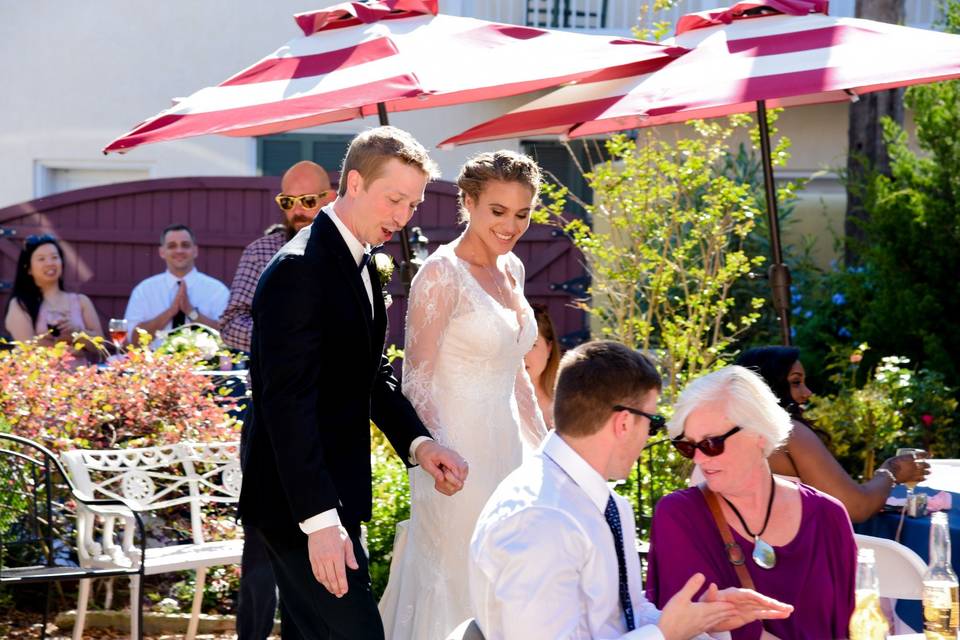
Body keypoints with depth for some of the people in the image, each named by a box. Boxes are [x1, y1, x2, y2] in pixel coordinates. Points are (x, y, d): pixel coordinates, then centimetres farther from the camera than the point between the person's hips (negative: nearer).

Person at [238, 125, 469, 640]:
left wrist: (418, 443, 0)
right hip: (298, 501, -10)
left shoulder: (361, 265, 13)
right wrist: (319, 519, -27)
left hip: (329, 496, 10)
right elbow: (287, 402, -24)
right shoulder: (299, 269, -18)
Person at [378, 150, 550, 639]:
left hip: (507, 447, 8)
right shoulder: (442, 273, -12)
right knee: (456, 585, -3)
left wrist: (544, 447, 17)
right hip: (457, 452, -8)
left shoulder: (512, 269, 11)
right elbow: (416, 383, -15)